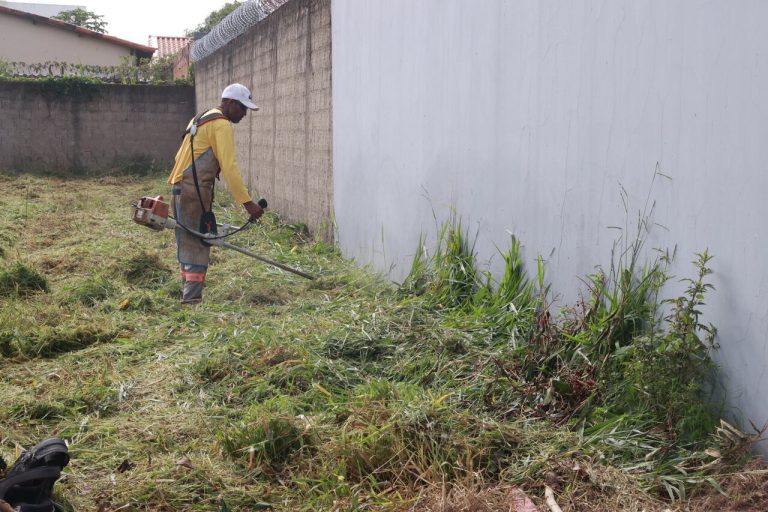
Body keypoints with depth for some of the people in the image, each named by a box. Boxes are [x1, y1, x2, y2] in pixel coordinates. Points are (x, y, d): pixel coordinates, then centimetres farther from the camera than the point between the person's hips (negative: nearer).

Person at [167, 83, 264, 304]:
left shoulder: (202, 119, 21)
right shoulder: (222, 125, -10)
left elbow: (181, 156, 22)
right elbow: (229, 167, -20)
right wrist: (247, 202, -21)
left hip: (181, 187, 10)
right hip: (195, 191, -10)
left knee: (188, 243, 13)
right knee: (198, 244, -10)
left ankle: (188, 294, 19)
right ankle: (192, 297, -14)